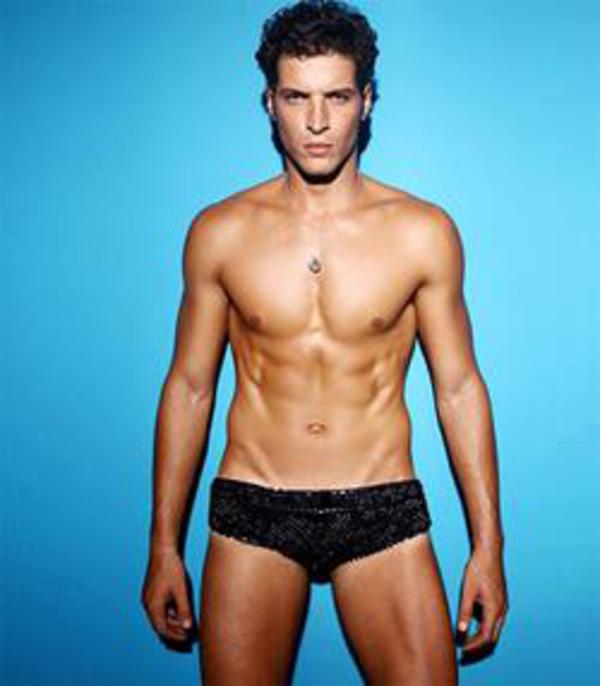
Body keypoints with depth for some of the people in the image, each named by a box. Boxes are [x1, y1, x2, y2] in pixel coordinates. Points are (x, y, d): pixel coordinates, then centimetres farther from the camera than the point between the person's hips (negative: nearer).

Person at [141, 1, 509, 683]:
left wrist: (487, 544, 2)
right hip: (251, 511, 1)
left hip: (382, 511, 0)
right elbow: (188, 387, 5)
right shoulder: (219, 231, 0)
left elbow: (459, 388, 3)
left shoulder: (423, 231, -2)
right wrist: (164, 545, 6)